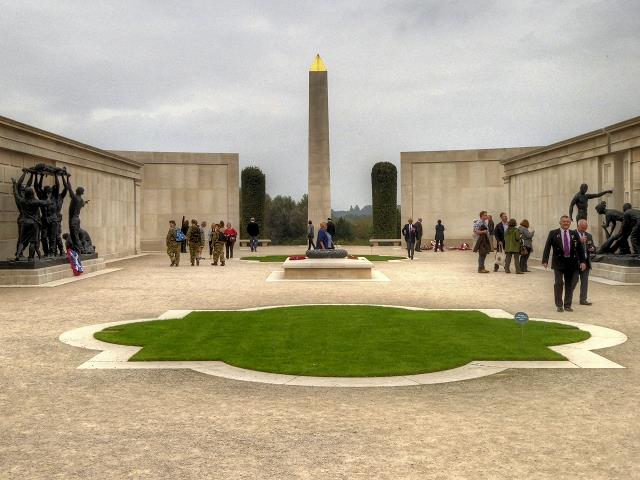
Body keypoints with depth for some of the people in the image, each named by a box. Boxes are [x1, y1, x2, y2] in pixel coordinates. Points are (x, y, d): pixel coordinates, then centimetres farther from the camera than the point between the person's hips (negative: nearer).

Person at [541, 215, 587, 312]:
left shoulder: (574, 234, 8)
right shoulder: (553, 233, 1)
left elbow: (580, 248, 9)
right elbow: (547, 247, -2)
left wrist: (583, 261, 2)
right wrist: (545, 260, -11)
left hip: (571, 262, 3)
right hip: (558, 262, -3)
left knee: (570, 284, 6)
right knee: (559, 283, -6)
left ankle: (567, 305, 16)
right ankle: (559, 305, 4)